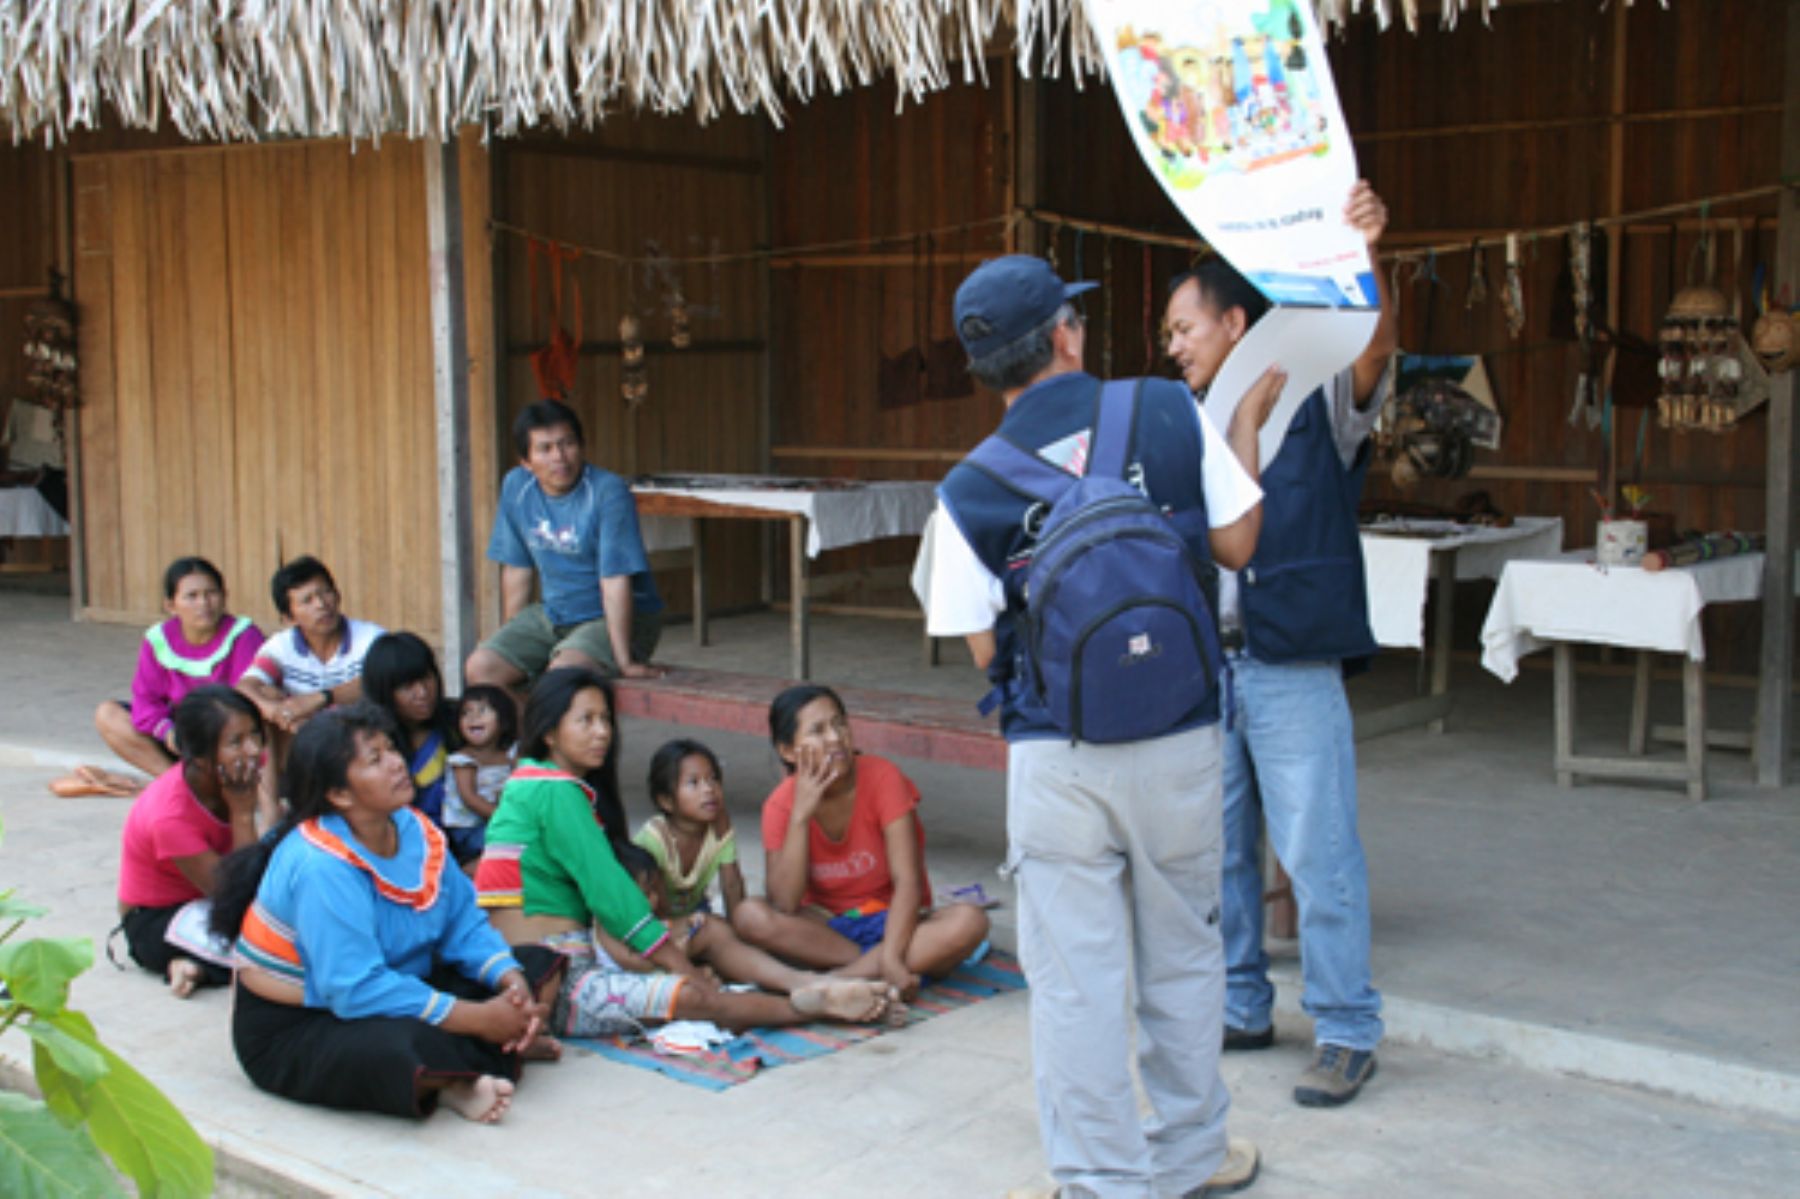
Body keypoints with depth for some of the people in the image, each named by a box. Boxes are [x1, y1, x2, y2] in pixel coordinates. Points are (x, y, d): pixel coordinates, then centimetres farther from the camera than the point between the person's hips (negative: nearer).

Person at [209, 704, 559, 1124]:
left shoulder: (416, 831, -3)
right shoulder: (320, 867, -27)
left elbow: (464, 924, 3)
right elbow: (357, 990, -31)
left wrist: (511, 980, -18)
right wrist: (479, 1019, -29)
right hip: (292, 1032, -8)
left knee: (540, 967, 0)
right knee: (407, 1049, -40)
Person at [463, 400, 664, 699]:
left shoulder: (608, 492, -19)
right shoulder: (515, 487, 0)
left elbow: (615, 580, -23)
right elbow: (517, 569, 8)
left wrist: (624, 662, -24)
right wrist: (510, 640, 9)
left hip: (620, 618, -6)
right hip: (551, 615, 6)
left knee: (562, 672, -33)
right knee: (480, 668, -13)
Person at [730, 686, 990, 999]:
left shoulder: (882, 778, -14)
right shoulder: (781, 805, -9)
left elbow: (907, 880, -19)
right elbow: (784, 905, -20)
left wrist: (891, 958, -34)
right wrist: (800, 816, -26)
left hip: (891, 922, -1)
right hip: (826, 928, 1)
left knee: (970, 921, -31)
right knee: (749, 916, -28)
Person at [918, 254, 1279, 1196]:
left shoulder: (969, 492, -5)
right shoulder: (1171, 413, -5)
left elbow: (985, 648, -1)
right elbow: (1236, 544, 4)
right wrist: (1247, 423, 17)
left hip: (1055, 757, -2)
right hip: (1179, 741, 2)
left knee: (1075, 980, 8)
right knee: (1181, 961, 19)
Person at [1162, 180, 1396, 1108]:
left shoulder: (1316, 400, -3)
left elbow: (1372, 345, -22)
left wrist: (1365, 256, -38)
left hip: (1291, 668, -6)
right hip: (1200, 664, 6)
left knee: (1318, 854, -2)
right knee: (1215, 849, 13)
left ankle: (1346, 1032, 9)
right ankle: (1239, 1008, 28)